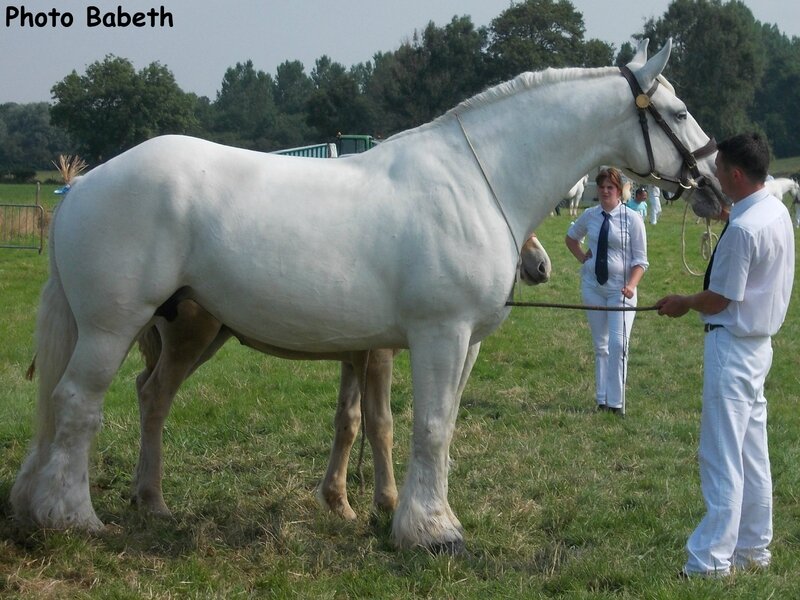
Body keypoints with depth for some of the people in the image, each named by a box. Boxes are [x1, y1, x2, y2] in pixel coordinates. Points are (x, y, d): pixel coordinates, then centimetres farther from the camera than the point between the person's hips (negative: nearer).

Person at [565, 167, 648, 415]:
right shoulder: (589, 215, 1)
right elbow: (571, 238, 23)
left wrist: (631, 285, -23)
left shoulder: (632, 219, -10)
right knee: (600, 345, 12)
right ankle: (602, 399, 21)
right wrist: (582, 257, 7)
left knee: (618, 344, -13)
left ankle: (616, 402, -5)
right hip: (592, 285, 4)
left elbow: (639, 260, -8)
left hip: (619, 289, -4)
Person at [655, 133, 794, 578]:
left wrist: (683, 304, 1)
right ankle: (753, 549, 25)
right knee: (753, 454, 16)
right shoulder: (778, 212, 6)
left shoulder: (743, 228, -24)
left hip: (733, 345, -10)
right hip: (760, 342, 10)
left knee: (723, 457, -4)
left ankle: (711, 561, 1)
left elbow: (719, 299, -17)